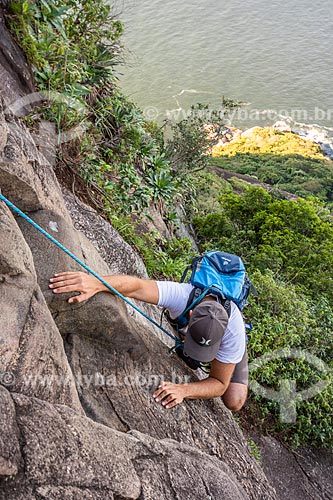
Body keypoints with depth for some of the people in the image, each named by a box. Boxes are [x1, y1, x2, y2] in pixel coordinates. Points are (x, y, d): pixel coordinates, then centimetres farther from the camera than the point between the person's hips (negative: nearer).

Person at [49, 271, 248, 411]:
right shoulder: (182, 295, -45)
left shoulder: (233, 332, -43)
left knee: (234, 402, -13)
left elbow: (219, 384, -32)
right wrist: (95, 282, -78)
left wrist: (183, 390, -51)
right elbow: (136, 285, -58)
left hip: (226, 342, -2)